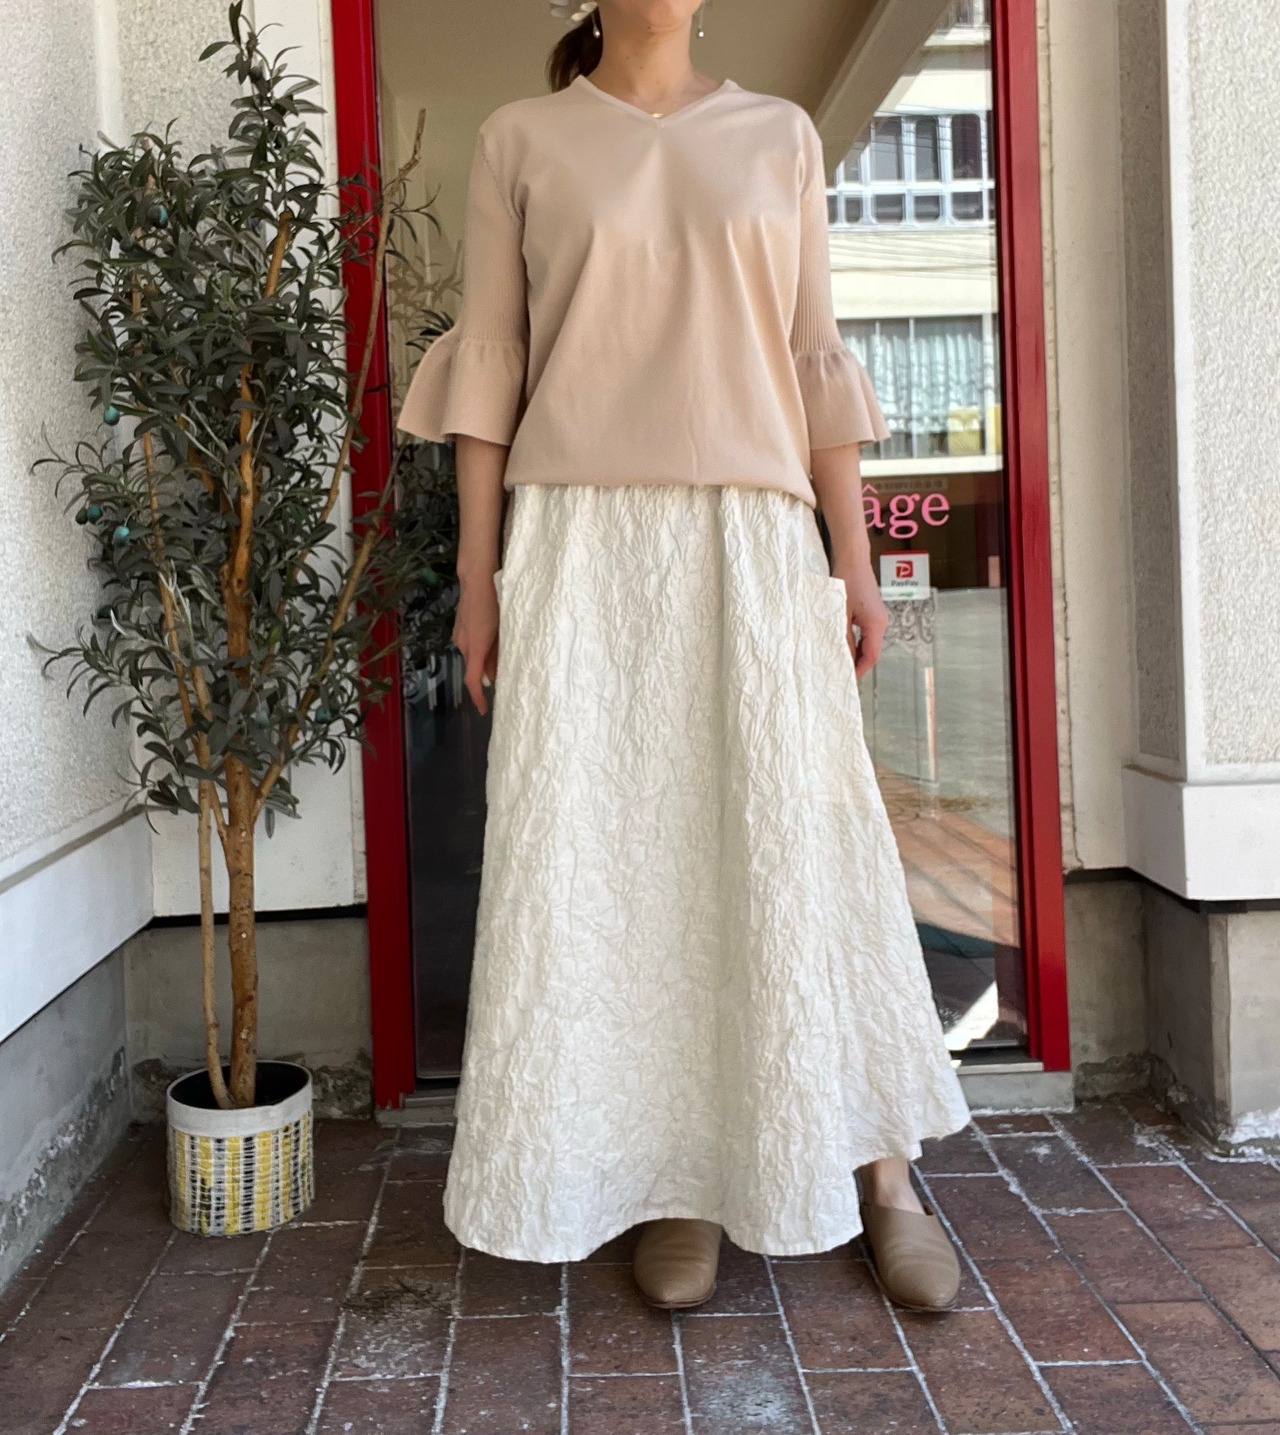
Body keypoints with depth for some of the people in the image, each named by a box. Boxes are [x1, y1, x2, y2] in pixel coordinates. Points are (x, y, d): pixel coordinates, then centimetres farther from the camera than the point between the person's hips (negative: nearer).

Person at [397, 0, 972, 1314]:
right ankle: (676, 1186, 11)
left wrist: (855, 560, 4)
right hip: (581, 544, -1)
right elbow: (488, 370, 6)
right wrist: (476, 575, 0)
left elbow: (814, 363, 10)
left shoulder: (779, 135, 13)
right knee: (610, 851, -1)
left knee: (804, 842, 0)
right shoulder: (520, 140, 9)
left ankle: (883, 1173, 12)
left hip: (753, 540, 1)